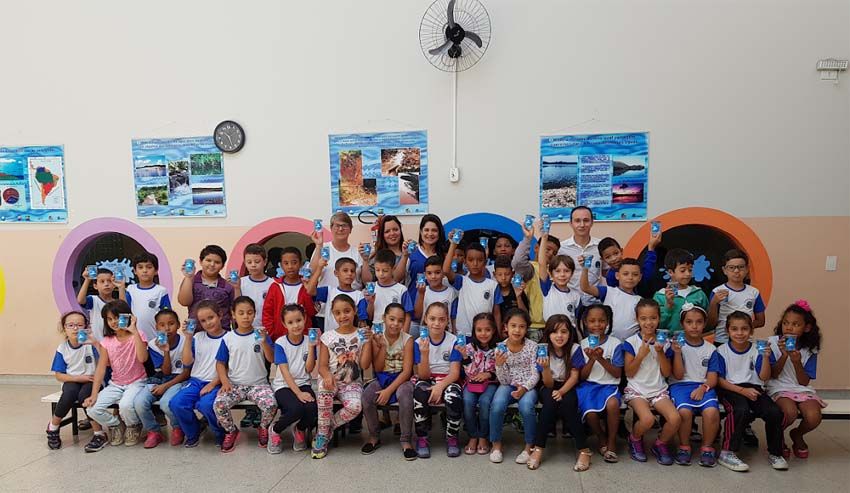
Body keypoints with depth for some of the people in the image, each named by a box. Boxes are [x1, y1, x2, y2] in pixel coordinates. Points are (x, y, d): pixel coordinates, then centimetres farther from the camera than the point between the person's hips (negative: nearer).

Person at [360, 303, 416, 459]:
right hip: (382, 378, 2)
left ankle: (406, 440, -19)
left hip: (401, 378, -2)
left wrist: (389, 390, -22)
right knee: (366, 395, -26)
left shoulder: (407, 339, -9)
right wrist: (382, 346, -17)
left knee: (405, 393, -35)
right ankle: (374, 436, -1)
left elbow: (407, 371, -13)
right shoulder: (377, 338, -3)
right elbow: (378, 368, -5)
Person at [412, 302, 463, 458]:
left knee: (454, 395, -34)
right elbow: (423, 375, -7)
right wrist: (424, 354, -25)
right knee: (419, 391, -33)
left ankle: (452, 438, -9)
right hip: (428, 381, 1)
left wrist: (440, 386, -29)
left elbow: (455, 372, -10)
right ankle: (422, 438, -14)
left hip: (448, 381, 0)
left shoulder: (453, 341, -5)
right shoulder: (419, 342, -3)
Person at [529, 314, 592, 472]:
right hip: (549, 387, 0)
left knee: (566, 403, -32)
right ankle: (538, 448, -21)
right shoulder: (543, 351, -14)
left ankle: (584, 450, -19)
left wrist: (561, 392, -28)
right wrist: (545, 368, -36)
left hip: (568, 387, 0)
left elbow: (574, 377, -11)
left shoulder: (575, 348, -14)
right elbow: (548, 384, -15)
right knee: (550, 402, -32)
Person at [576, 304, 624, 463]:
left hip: (609, 385, 0)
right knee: (590, 413, -28)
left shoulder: (615, 343, 1)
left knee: (612, 403, -35)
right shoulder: (582, 345, 4)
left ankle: (612, 442, -8)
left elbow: (617, 374, -1)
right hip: (588, 385, 1)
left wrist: (601, 359, -16)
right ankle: (602, 439, 7)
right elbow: (582, 376, 3)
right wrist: (591, 360, -14)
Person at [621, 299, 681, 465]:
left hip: (659, 390, 3)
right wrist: (641, 354, -16)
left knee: (675, 418, -24)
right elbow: (629, 373, -4)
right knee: (647, 419, -30)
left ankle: (661, 444, 8)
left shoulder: (663, 342, 5)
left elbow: (667, 373, 2)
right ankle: (635, 439, 6)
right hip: (636, 390, -3)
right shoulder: (631, 342, -3)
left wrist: (661, 353, -12)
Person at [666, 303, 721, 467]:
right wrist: (677, 353, -14)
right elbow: (678, 375, -1)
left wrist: (703, 387, -15)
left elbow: (712, 378, 6)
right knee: (684, 411, -32)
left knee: (711, 411, -30)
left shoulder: (710, 349, 11)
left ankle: (707, 448, -3)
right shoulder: (676, 345, 4)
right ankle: (684, 446, -5)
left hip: (704, 387, 2)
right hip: (681, 385, -2)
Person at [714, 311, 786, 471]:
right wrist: (742, 390, -16)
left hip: (753, 388, 4)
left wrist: (766, 357, -15)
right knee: (741, 410, -34)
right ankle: (727, 453, -26)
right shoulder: (722, 351, -1)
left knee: (775, 412, -24)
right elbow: (719, 380, -6)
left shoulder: (757, 350, 7)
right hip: (730, 390, -3)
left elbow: (764, 377, -1)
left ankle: (774, 453, -1)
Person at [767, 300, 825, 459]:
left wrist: (797, 362, -20)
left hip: (802, 389, 3)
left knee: (813, 417, -27)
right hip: (779, 388, -3)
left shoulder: (810, 349, 1)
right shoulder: (773, 343, -4)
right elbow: (773, 375, -5)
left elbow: (804, 382, -3)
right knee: (790, 412, -34)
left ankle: (797, 435, 11)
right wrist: (784, 356, -19)